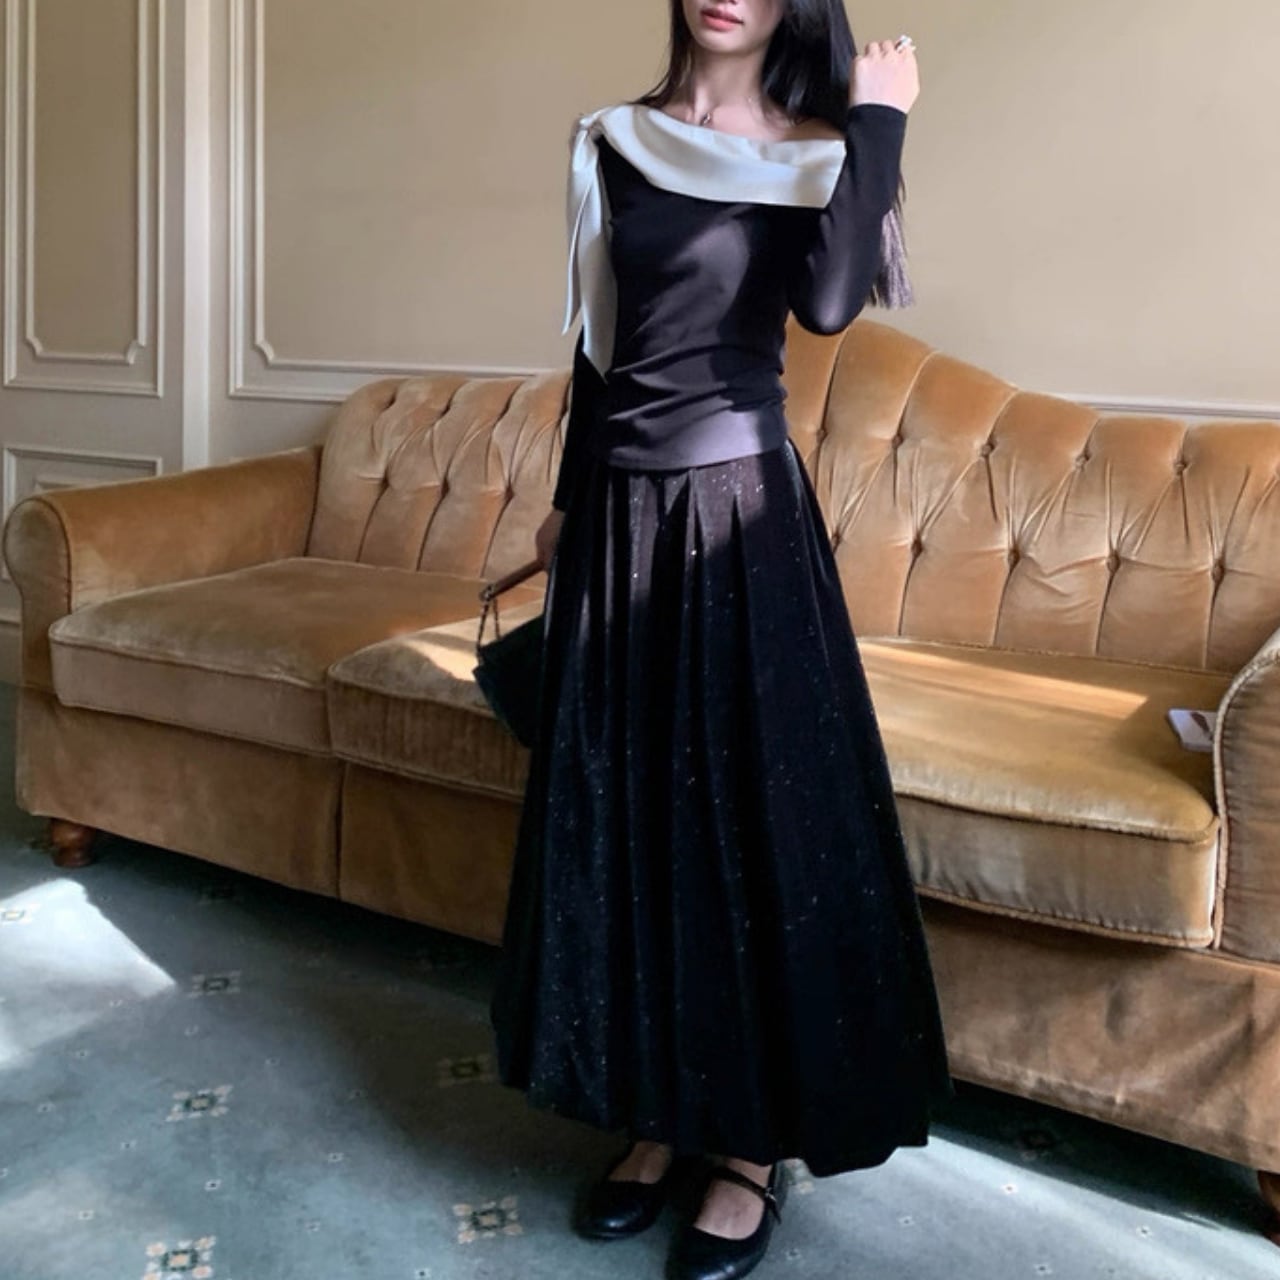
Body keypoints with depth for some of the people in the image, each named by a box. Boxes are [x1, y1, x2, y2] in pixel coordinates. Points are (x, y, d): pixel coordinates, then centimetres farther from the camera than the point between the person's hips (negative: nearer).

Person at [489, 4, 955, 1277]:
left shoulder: (815, 153, -2)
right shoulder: (610, 140, 10)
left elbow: (828, 303, -22)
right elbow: (598, 339, 14)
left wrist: (879, 122, -16)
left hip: (738, 513, -4)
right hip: (622, 510, 5)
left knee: (752, 813, 0)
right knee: (622, 812, 9)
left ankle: (749, 1144, 16)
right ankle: (660, 1113, 26)